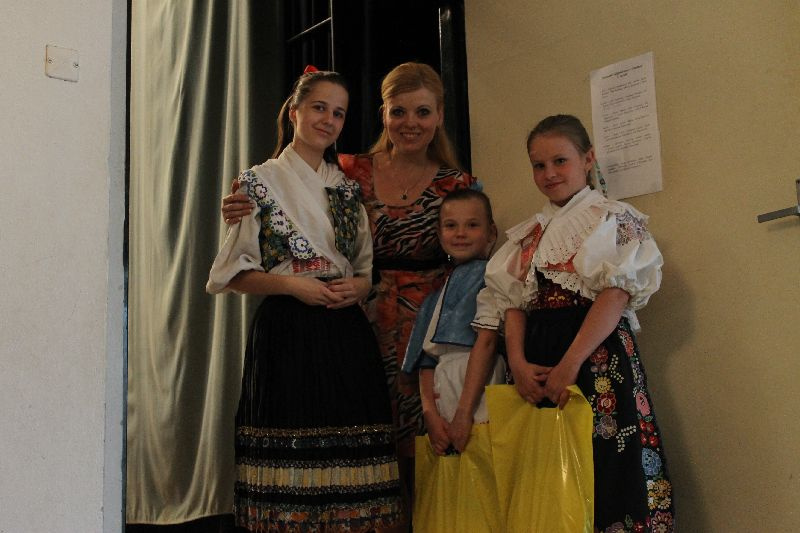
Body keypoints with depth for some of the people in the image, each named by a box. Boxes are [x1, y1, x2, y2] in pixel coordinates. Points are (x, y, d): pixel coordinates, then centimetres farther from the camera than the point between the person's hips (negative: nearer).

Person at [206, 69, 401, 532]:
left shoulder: (348, 189, 15)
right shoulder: (260, 181, 2)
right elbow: (234, 273, -1)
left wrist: (358, 286, -3)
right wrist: (293, 284, -15)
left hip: (347, 333, 4)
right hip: (287, 333, -4)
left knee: (347, 458, 2)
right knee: (289, 452, -4)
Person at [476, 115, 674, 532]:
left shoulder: (615, 220, 2)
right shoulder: (526, 235, 17)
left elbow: (616, 295, -10)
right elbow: (512, 302, 9)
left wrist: (569, 364, -19)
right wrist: (518, 363, -8)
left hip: (598, 355, -5)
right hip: (536, 361, 5)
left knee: (600, 471, -5)